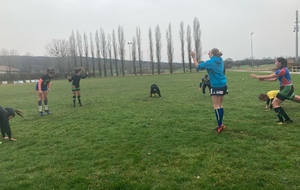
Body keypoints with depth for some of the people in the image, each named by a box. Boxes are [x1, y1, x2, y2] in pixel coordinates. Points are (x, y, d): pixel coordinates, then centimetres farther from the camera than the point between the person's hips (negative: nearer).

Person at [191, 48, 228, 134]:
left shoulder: (210, 62, -11)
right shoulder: (220, 61, 10)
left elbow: (198, 66, -5)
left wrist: (193, 57, 2)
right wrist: (210, 55, 29)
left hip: (216, 86, -8)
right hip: (223, 85, 8)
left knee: (216, 106, -4)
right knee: (220, 105, 10)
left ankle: (220, 125, -6)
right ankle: (220, 124, 15)